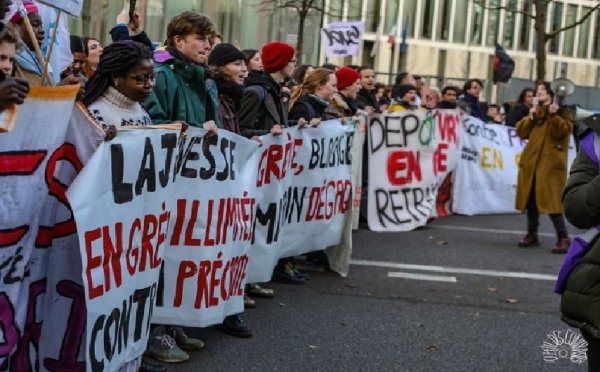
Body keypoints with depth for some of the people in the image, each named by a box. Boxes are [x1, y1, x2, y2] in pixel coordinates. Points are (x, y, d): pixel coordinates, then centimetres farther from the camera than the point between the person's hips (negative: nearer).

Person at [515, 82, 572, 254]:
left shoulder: (562, 111, 0)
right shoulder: (535, 111, 18)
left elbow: (564, 131, -14)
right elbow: (521, 132, 10)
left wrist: (554, 116, -25)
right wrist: (530, 118, -4)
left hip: (550, 162, -7)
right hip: (531, 161, 7)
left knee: (550, 199, -13)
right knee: (530, 198, 8)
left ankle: (563, 238, -9)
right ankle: (532, 234, 17)